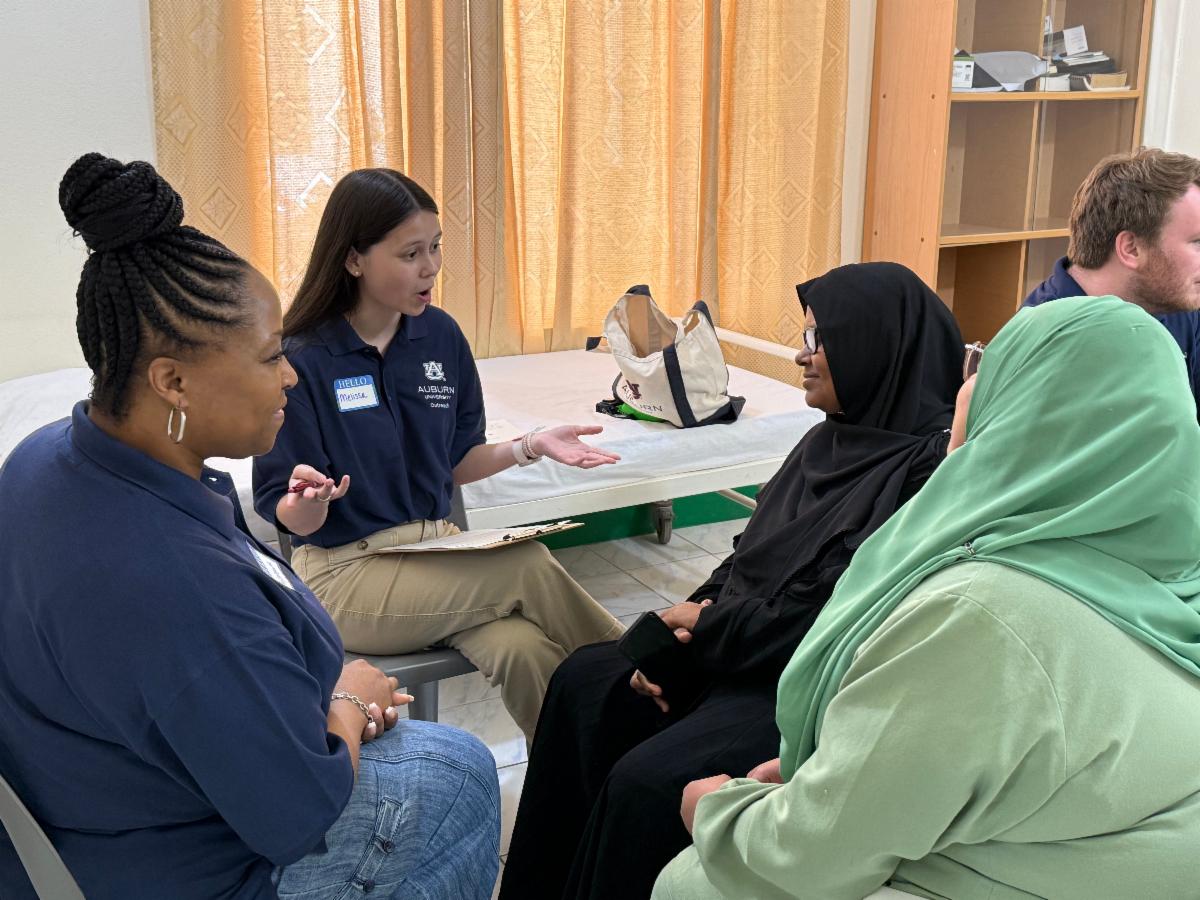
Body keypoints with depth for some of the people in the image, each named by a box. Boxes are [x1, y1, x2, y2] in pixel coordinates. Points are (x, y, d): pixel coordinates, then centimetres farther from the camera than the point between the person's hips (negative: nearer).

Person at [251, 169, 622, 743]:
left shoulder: (441, 337, 3)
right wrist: (309, 499, -32)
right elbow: (292, 519, -9)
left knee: (524, 651, -27)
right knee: (528, 568, -25)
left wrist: (531, 447, -4)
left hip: (436, 552, 4)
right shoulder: (299, 360, -11)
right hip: (344, 571, -4)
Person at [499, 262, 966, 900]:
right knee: (585, 681, 7)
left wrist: (707, 626, -13)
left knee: (649, 780, -22)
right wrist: (686, 625, -7)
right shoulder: (831, 440, 7)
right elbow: (749, 556, 11)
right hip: (743, 649, 9)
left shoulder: (931, 466, -21)